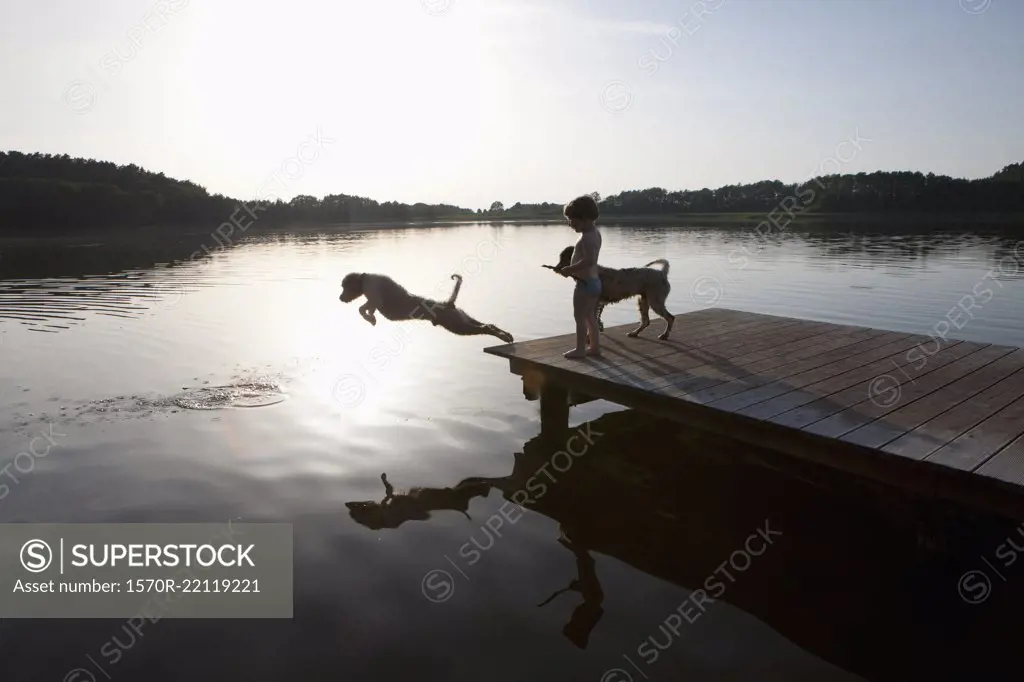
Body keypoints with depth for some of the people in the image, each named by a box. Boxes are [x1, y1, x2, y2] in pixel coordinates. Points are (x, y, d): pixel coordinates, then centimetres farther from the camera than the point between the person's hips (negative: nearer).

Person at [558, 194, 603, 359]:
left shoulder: (587, 237, -21)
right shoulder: (595, 233, 10)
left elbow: (589, 260, -33)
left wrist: (569, 269, -24)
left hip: (585, 283, -10)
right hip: (594, 281, 10)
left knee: (580, 316, -1)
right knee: (590, 317, 17)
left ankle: (580, 349, 6)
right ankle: (595, 347, 24)